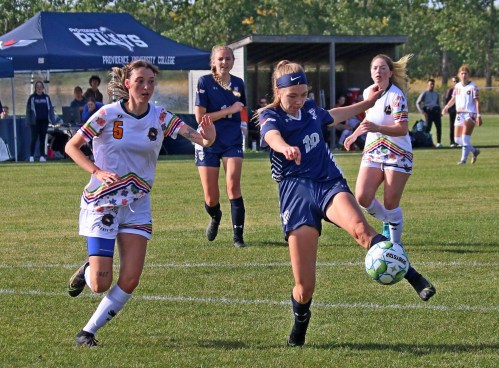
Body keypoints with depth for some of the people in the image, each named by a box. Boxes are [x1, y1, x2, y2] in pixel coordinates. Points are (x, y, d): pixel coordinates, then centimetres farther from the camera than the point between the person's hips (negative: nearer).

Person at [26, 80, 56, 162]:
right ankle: (31, 156, -2)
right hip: (35, 122, -3)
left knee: (42, 139, 6)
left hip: (44, 121, 3)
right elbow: (28, 109, 1)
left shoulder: (46, 97, 10)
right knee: (34, 138, -5)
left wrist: (52, 120, 4)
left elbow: (50, 109, 11)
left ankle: (42, 156, 9)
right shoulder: (32, 97, 2)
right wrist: (29, 121, -7)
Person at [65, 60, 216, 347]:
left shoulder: (161, 118, -4)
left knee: (130, 281, -6)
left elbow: (196, 136, -15)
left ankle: (88, 332, 11)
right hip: (102, 202, -3)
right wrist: (97, 171, -19)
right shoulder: (108, 114, -11)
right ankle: (87, 271, 30)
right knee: (101, 284, -7)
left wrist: (207, 138, -40)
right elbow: (72, 146, -4)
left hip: (138, 204, 3)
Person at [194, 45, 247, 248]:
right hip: (208, 142, -2)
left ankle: (238, 236, -11)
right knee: (211, 198, 1)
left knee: (233, 185, -18)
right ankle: (215, 217, 38)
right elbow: (200, 117, -14)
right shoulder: (205, 82, -7)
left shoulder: (238, 83, 6)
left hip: (232, 142, 2)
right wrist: (228, 110, -17)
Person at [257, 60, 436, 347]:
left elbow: (332, 116, 40)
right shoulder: (270, 116, 0)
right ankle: (299, 330, 23)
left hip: (330, 184, 3)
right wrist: (286, 148, -50)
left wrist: (368, 102, 51)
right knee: (304, 285, -8)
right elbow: (272, 136, -26)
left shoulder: (310, 109, 15)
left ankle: (416, 279, -40)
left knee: (359, 227, -35)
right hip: (296, 193, -3)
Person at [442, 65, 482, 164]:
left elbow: (477, 101, -9)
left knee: (465, 137, -17)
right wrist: (447, 107, 5)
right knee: (457, 139, 6)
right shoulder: (457, 86, 11)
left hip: (470, 114, -7)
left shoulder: (473, 87, -6)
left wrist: (478, 115, -17)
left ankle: (463, 159, -12)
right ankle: (474, 151, 26)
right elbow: (453, 99, 22)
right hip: (459, 114, 7)